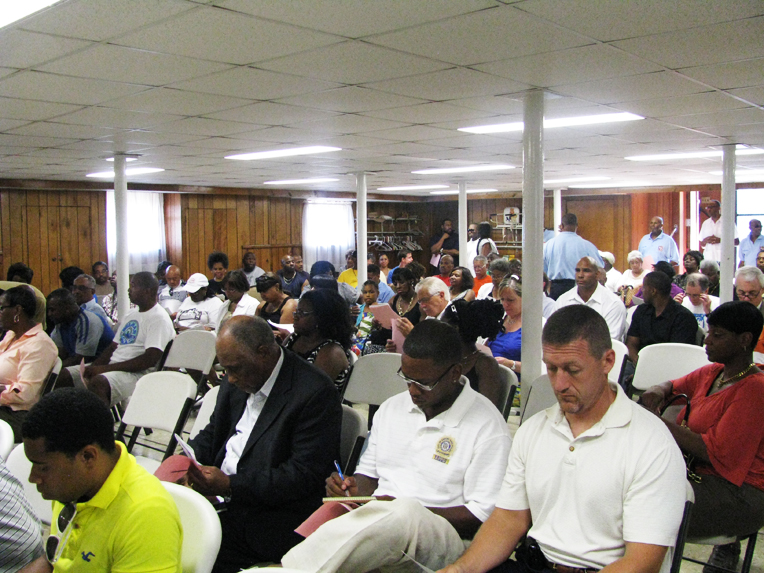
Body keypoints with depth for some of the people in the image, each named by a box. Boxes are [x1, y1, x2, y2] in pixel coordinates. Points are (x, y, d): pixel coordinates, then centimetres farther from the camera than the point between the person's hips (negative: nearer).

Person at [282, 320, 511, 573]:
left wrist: (410, 513, -16)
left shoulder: (488, 426, -4)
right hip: (375, 519, 5)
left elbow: (482, 515, -7)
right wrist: (356, 489, -1)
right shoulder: (391, 408, 16)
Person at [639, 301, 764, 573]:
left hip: (739, 494, -8)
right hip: (698, 473, 8)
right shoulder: (712, 373, 8)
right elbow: (675, 386, 26)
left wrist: (659, 422, -18)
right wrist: (658, 391, 2)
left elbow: (716, 453, -20)